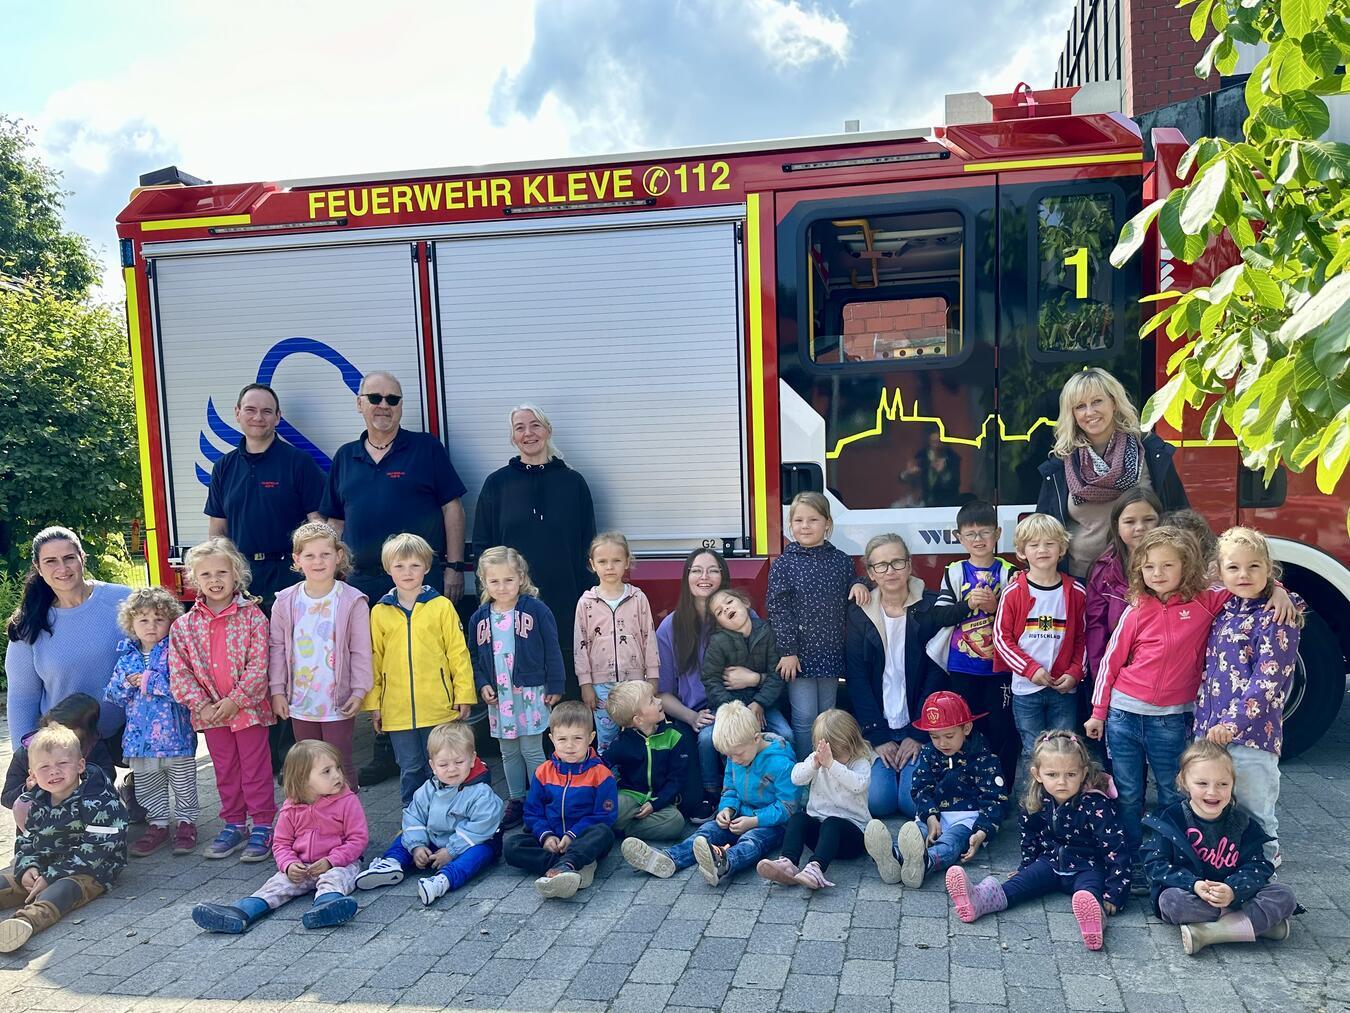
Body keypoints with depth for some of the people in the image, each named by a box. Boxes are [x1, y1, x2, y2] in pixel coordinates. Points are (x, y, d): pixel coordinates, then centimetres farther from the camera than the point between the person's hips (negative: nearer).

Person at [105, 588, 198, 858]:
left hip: (175, 733, -5)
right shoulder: (127, 656, 6)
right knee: (147, 787, 15)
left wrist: (149, 681, -20)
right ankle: (158, 825, 29)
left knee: (183, 784, 9)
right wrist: (127, 683, -13)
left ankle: (186, 821, 24)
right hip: (140, 737, 5)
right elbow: (113, 695, 8)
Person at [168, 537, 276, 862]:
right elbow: (179, 671, 0)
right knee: (225, 771, 16)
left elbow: (258, 665, -11)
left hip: (248, 709, -3)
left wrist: (234, 700, -17)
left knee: (256, 769, 5)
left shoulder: (251, 615, -8)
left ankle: (263, 826, 15)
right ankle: (234, 825, 28)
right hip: (210, 712, 3)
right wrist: (201, 705, -11)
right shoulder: (184, 625, 2)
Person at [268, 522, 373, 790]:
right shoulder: (286, 602, -1)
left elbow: (361, 650, -7)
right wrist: (277, 690, 2)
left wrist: (359, 691, -10)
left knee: (340, 765, 4)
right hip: (300, 702, 4)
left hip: (339, 702, -3)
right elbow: (277, 647, 5)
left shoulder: (352, 601, -10)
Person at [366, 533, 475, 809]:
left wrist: (464, 694, -2)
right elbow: (373, 660, 8)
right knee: (410, 769, 13)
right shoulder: (380, 612, 4)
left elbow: (458, 652, 0)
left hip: (438, 707, -2)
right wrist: (373, 703, 7)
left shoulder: (442, 606, -1)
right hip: (397, 710, 2)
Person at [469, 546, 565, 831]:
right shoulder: (480, 618, 2)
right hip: (498, 696, 4)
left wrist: (555, 687, -7)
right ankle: (516, 802, 26)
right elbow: (475, 657, 11)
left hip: (530, 692, -4)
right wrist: (482, 684, -2)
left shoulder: (536, 610, -10)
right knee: (508, 752, 14)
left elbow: (552, 651, -7)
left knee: (532, 750, 0)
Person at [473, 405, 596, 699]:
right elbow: (482, 544, 8)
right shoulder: (497, 483, 6)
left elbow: (588, 544, 7)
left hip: (566, 600, 0)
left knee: (567, 683, 3)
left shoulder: (572, 481, 6)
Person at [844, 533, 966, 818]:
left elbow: (936, 675, -5)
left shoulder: (931, 609, -4)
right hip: (877, 726, 1)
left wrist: (918, 734, -10)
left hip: (920, 726, -1)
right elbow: (856, 679, -2)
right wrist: (878, 737, -9)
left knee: (913, 802, -16)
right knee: (879, 802, -14)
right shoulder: (859, 615, 2)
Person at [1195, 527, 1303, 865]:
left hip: (1251, 734, -7)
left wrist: (1234, 722, -23)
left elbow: (1268, 680, -17)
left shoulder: (1278, 616, -10)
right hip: (1209, 731, 7)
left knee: (1253, 818, 5)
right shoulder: (1223, 611, 11)